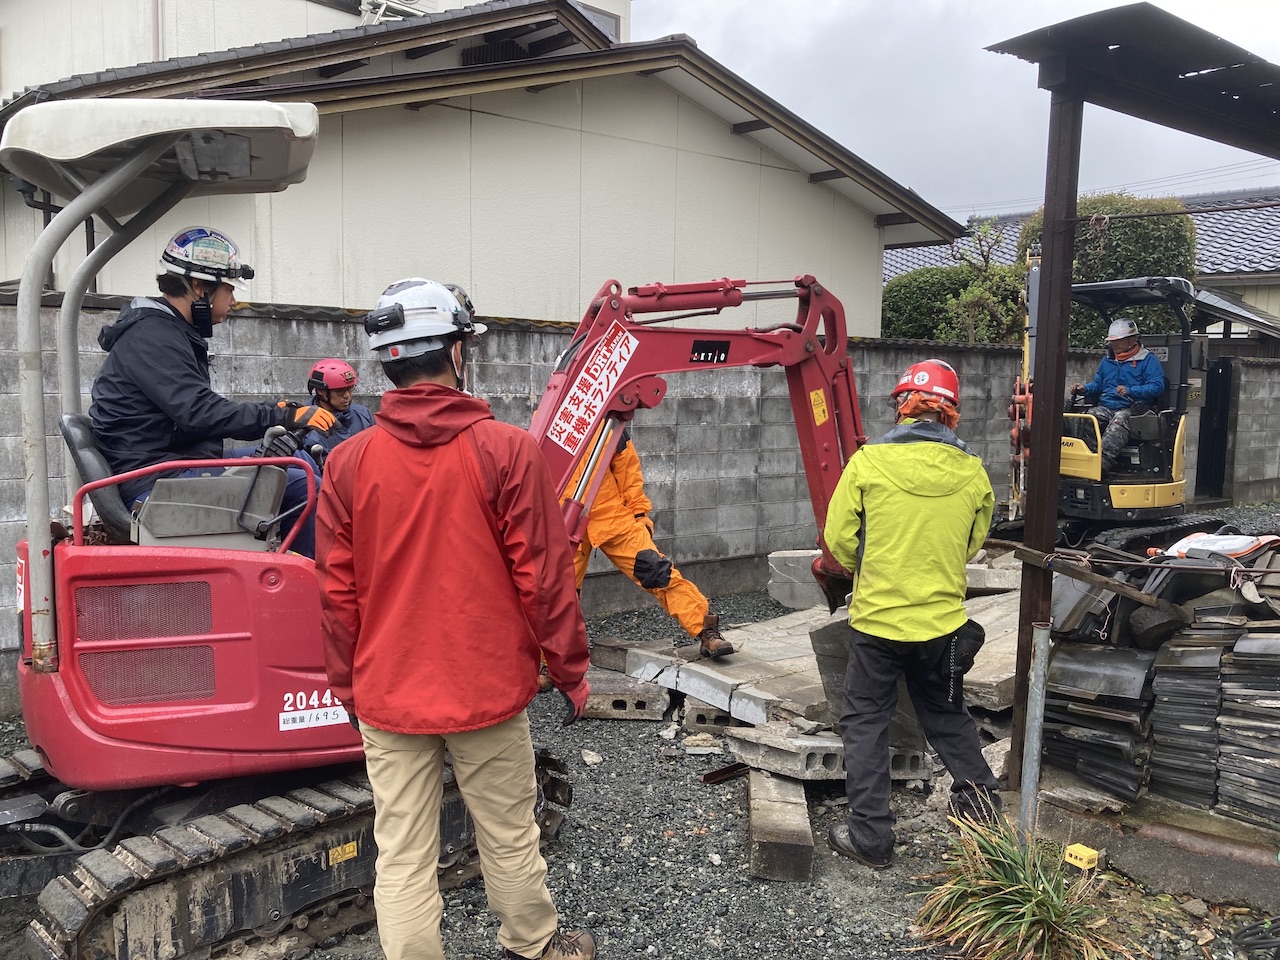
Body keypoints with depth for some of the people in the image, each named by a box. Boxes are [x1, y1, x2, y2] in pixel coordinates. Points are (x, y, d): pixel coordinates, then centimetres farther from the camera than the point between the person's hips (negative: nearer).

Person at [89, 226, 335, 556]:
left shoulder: (169, 331, 19)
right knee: (299, 485, -22)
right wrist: (285, 417, -23)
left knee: (299, 462, 9)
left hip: (179, 464, 11)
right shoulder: (151, 336, -14)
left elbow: (200, 409, 19)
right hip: (158, 482, -11)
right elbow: (200, 414, -24)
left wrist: (273, 413, 7)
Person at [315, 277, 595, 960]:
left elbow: (337, 594, 1)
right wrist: (569, 668, 3)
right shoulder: (508, 450, -12)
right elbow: (543, 576, -10)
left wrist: (348, 685, 15)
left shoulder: (348, 462, -4)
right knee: (508, 836, 17)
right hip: (489, 690, -1)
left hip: (388, 696, 2)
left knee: (401, 858, 9)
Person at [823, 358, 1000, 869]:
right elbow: (972, 544, 10)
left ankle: (870, 836, 13)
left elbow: (840, 539, -8)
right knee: (945, 710, 26)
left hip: (877, 616, -3)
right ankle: (980, 793, 37)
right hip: (943, 618, 3)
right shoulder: (971, 472, -4)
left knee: (865, 721, 10)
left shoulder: (868, 462, -14)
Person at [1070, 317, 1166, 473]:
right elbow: (1097, 384, 27)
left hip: (1132, 408, -5)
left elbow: (1157, 387, -4)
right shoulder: (1107, 360, 27)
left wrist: (1130, 391, -18)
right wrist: (1084, 389, 4)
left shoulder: (1148, 359, 7)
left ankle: (1104, 461, -57)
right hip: (1105, 407, 5)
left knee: (1119, 420, -40)